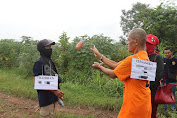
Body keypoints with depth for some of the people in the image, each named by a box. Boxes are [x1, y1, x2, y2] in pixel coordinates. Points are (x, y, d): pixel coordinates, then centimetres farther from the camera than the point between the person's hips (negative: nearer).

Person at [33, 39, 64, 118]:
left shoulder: (50, 61, 11)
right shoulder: (39, 63, -16)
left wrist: (58, 93, 17)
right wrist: (54, 90, -25)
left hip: (53, 97, 8)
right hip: (45, 98, -8)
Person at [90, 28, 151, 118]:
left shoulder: (133, 59, -21)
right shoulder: (145, 57, 7)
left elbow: (112, 74, -10)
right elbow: (115, 65, 9)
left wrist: (99, 66, 8)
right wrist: (99, 55, 13)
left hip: (134, 106, -9)